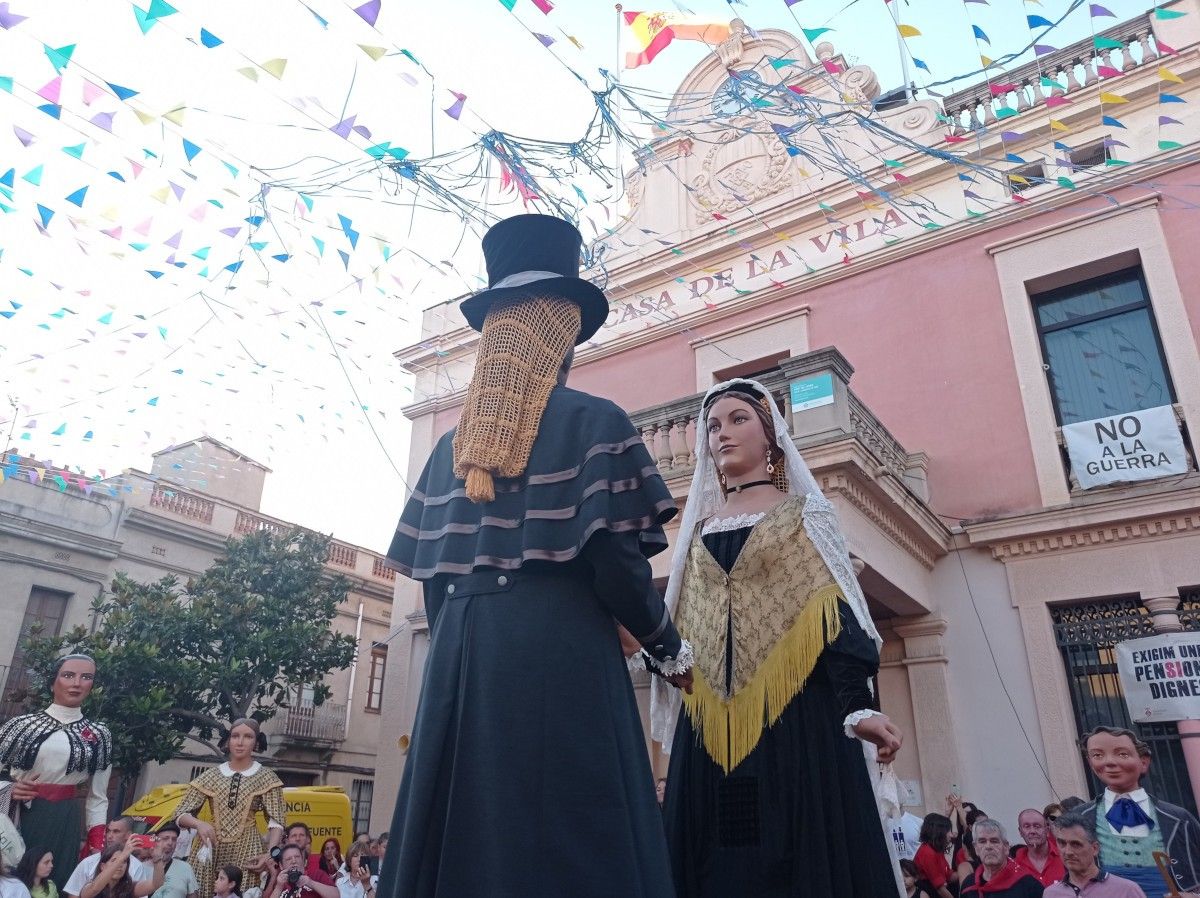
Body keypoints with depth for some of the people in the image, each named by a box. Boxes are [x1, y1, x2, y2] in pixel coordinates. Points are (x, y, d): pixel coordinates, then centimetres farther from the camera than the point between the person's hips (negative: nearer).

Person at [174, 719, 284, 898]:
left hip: (245, 850, -2)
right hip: (209, 849, 2)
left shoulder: (266, 777, 0)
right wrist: (199, 824, -16)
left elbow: (276, 822, -2)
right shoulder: (211, 775, 5)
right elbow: (181, 814, 5)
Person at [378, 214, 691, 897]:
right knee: (564, 840, 0)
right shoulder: (596, 423, -3)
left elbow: (432, 577, 12)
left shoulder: (452, 444, 14)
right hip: (559, 653, -5)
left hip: (460, 656, 6)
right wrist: (671, 649, 5)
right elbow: (617, 565, -11)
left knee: (463, 829, 11)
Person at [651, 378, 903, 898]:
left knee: (799, 853, -4)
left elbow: (835, 612, -4)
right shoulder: (699, 529, 17)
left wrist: (856, 707, -15)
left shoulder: (804, 513, 6)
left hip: (796, 711, -3)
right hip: (711, 722, 4)